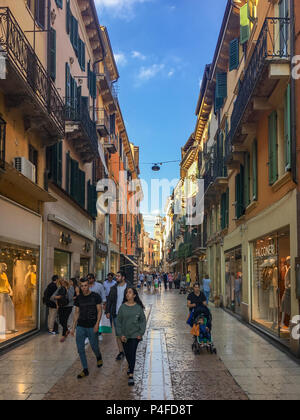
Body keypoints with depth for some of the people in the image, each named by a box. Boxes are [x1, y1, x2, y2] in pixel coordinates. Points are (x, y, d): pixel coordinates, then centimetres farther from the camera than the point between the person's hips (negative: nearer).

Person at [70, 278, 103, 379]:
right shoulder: (78, 298, 6)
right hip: (80, 326, 4)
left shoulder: (95, 296, -5)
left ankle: (99, 357, 40)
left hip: (92, 327, -3)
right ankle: (85, 370, 13)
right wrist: (73, 327, 9)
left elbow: (99, 310, -4)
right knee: (80, 348, 1)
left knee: (94, 347, 5)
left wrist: (97, 324, -15)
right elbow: (77, 313, 12)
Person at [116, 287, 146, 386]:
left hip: (135, 335, -2)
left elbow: (143, 320, 3)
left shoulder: (138, 307, -5)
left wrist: (141, 333, -4)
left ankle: (131, 375, -5)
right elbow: (118, 321, 1)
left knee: (132, 353, -8)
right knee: (127, 353, 14)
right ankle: (130, 366, 43)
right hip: (124, 335, 2)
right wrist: (120, 334, -5)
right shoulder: (123, 307, -4)